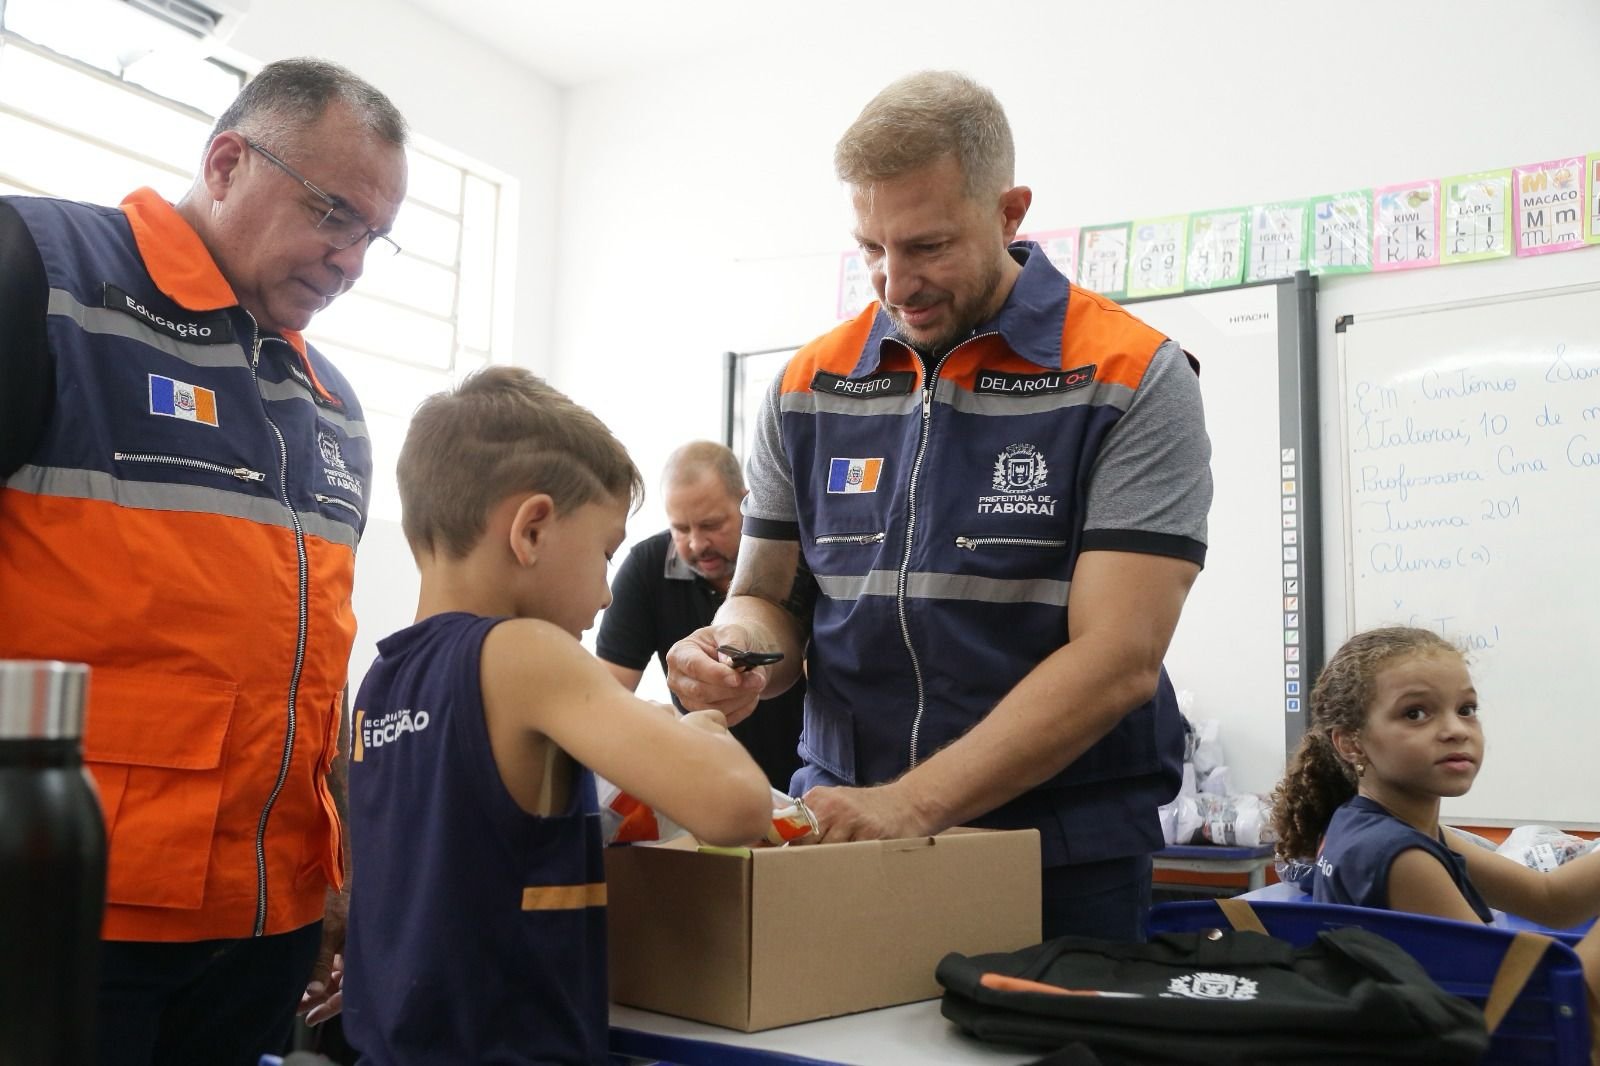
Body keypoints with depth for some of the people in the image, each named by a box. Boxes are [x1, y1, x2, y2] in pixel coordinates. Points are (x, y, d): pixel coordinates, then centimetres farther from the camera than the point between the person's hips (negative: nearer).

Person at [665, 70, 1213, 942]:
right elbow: (770, 600, 10)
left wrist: (908, 804, -25)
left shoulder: (1132, 379, -9)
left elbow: (1117, 659, -17)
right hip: (838, 831, 4)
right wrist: (737, 652, -15)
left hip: (1063, 866, -3)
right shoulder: (809, 386, 4)